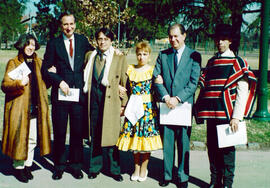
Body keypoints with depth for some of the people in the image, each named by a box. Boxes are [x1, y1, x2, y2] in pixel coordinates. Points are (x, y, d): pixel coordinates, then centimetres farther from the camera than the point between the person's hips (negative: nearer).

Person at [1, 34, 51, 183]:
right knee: (19, 138, -1)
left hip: (35, 108, 4)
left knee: (32, 139, 8)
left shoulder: (38, 62, 15)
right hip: (19, 108, -4)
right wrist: (19, 83, -26)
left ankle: (27, 166, 22)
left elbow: (43, 84, 24)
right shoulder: (13, 63, 0)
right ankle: (18, 167, 14)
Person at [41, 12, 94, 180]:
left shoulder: (82, 40, 8)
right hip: (60, 94, -1)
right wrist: (59, 81, -11)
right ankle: (60, 165, 22)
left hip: (79, 93, 1)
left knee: (78, 132, 8)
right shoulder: (53, 43, 3)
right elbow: (45, 69, 1)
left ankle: (75, 165, 22)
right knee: (59, 133, 7)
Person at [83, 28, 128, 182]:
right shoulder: (90, 56, 13)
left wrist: (123, 104, 0)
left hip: (110, 100, -3)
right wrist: (86, 98, 11)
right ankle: (95, 167, 21)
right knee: (94, 134, 8)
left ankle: (114, 169, 12)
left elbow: (124, 83, 4)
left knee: (110, 135, -1)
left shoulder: (120, 59, 4)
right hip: (93, 98, 3)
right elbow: (86, 77, 20)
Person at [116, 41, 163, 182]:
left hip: (148, 108, -2)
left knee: (146, 137, 1)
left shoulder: (153, 71, 1)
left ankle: (143, 169, 17)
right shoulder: (130, 69, 8)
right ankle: (136, 168, 22)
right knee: (133, 138, 6)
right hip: (133, 108, 3)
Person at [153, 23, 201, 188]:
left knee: (184, 142, 5)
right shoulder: (163, 55, 10)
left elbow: (194, 82, -5)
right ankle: (167, 174, 22)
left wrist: (178, 98, -14)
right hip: (166, 105, 3)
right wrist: (165, 97, -11)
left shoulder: (194, 56, 1)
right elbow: (156, 79, 4)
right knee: (167, 142, 9)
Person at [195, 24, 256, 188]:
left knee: (227, 149, 2)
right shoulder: (211, 62, 14)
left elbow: (243, 91, -8)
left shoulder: (237, 62, -2)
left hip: (227, 115, -5)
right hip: (211, 114, 5)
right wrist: (200, 109, 8)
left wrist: (236, 117, -15)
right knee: (213, 148, 10)